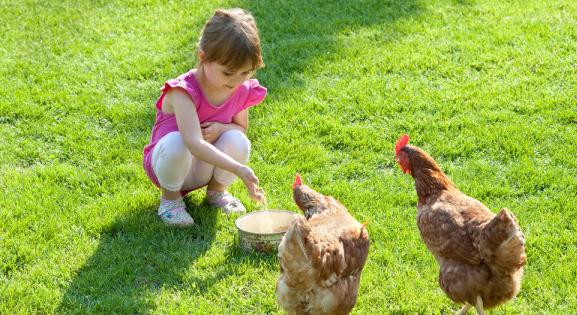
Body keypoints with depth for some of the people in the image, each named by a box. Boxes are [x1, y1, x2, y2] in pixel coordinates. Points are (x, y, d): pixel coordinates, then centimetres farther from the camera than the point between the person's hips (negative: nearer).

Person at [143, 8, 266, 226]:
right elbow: (194, 143, -44)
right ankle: (170, 197, -8)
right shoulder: (184, 92, -31)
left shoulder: (243, 91, -12)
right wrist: (238, 169, -54)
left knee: (237, 140, -27)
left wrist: (221, 128, -20)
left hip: (205, 168, 4)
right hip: (166, 161, -4)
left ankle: (217, 190, 4)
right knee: (176, 142, -39)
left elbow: (242, 128, 6)